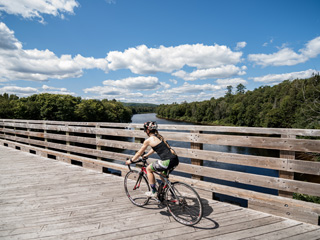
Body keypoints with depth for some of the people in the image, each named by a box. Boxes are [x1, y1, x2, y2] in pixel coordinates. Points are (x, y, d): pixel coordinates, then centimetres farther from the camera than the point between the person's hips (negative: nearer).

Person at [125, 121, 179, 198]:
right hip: (175, 160, 8)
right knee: (163, 175, 32)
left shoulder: (148, 140, -1)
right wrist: (146, 155, 51)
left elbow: (139, 153, 11)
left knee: (148, 169, 14)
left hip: (168, 161, -8)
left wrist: (131, 161, 25)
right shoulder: (159, 137, 21)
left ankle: (153, 192, 19)